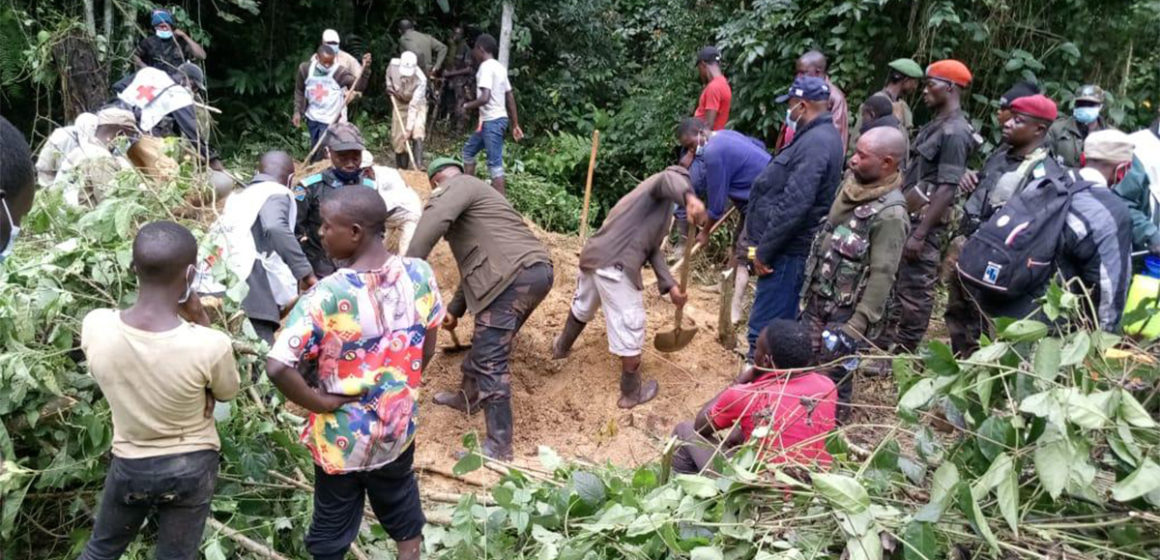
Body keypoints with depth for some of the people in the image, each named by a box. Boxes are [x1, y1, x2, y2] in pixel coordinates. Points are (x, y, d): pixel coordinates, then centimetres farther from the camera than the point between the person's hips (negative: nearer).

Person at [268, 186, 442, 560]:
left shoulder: (327, 295, -28)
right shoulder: (419, 274, -15)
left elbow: (277, 367, -34)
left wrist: (320, 402, -17)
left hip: (342, 435, -3)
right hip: (399, 426, 4)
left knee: (332, 530, 21)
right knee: (402, 508, 30)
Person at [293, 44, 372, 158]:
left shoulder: (339, 72, -18)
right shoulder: (305, 69, -7)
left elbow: (358, 86, -30)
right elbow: (299, 91, 8)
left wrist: (365, 69, -46)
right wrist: (297, 111, 5)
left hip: (330, 119, -4)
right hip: (312, 117, 4)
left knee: (322, 151, -8)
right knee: (315, 150, 18)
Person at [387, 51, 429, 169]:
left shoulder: (421, 80, -34)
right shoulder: (393, 65, -23)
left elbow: (414, 106, -34)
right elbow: (389, 75, 7)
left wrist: (409, 128, -36)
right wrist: (389, 86, -8)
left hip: (417, 104, -4)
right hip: (399, 103, 4)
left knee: (417, 132, -26)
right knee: (398, 138, 3)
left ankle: (418, 166, -29)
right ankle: (401, 168, 18)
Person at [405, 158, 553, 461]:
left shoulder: (457, 185, 4)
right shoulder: (471, 193, 34)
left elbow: (434, 220, -19)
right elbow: (475, 260, 36)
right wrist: (455, 308, 38)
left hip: (515, 276, -10)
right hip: (534, 271, 10)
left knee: (490, 360, -8)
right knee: (485, 343, 27)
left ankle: (498, 447, -3)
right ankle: (468, 397, 48)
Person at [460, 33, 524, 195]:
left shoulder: (486, 67, -13)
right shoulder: (499, 67, 15)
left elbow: (485, 98, -24)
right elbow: (510, 97, 15)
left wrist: (466, 106, -6)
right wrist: (515, 124, 16)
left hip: (492, 121, -10)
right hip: (492, 121, 10)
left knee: (495, 163, -9)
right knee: (469, 150, 21)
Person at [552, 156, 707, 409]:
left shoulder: (659, 198, 28)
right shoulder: (674, 177, 1)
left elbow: (652, 247, 21)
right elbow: (670, 178, -28)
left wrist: (670, 286, 11)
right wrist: (689, 197, -50)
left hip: (594, 255, 10)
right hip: (615, 265, -10)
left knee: (582, 306, 34)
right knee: (630, 328, 4)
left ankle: (562, 347, 59)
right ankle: (631, 393, 18)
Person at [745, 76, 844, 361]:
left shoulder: (814, 142, -20)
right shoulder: (821, 135, 13)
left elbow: (794, 206, -26)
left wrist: (764, 251, -19)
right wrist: (766, 246, 21)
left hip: (787, 251, -11)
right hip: (790, 247, 11)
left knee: (764, 330, -7)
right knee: (782, 324, 19)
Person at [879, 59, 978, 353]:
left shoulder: (954, 133, -16)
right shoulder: (935, 125, 13)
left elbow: (947, 189, -21)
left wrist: (920, 233, -23)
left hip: (923, 224, -9)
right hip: (906, 218, 10)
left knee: (914, 291, -1)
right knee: (891, 285, 15)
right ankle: (882, 346, 26)